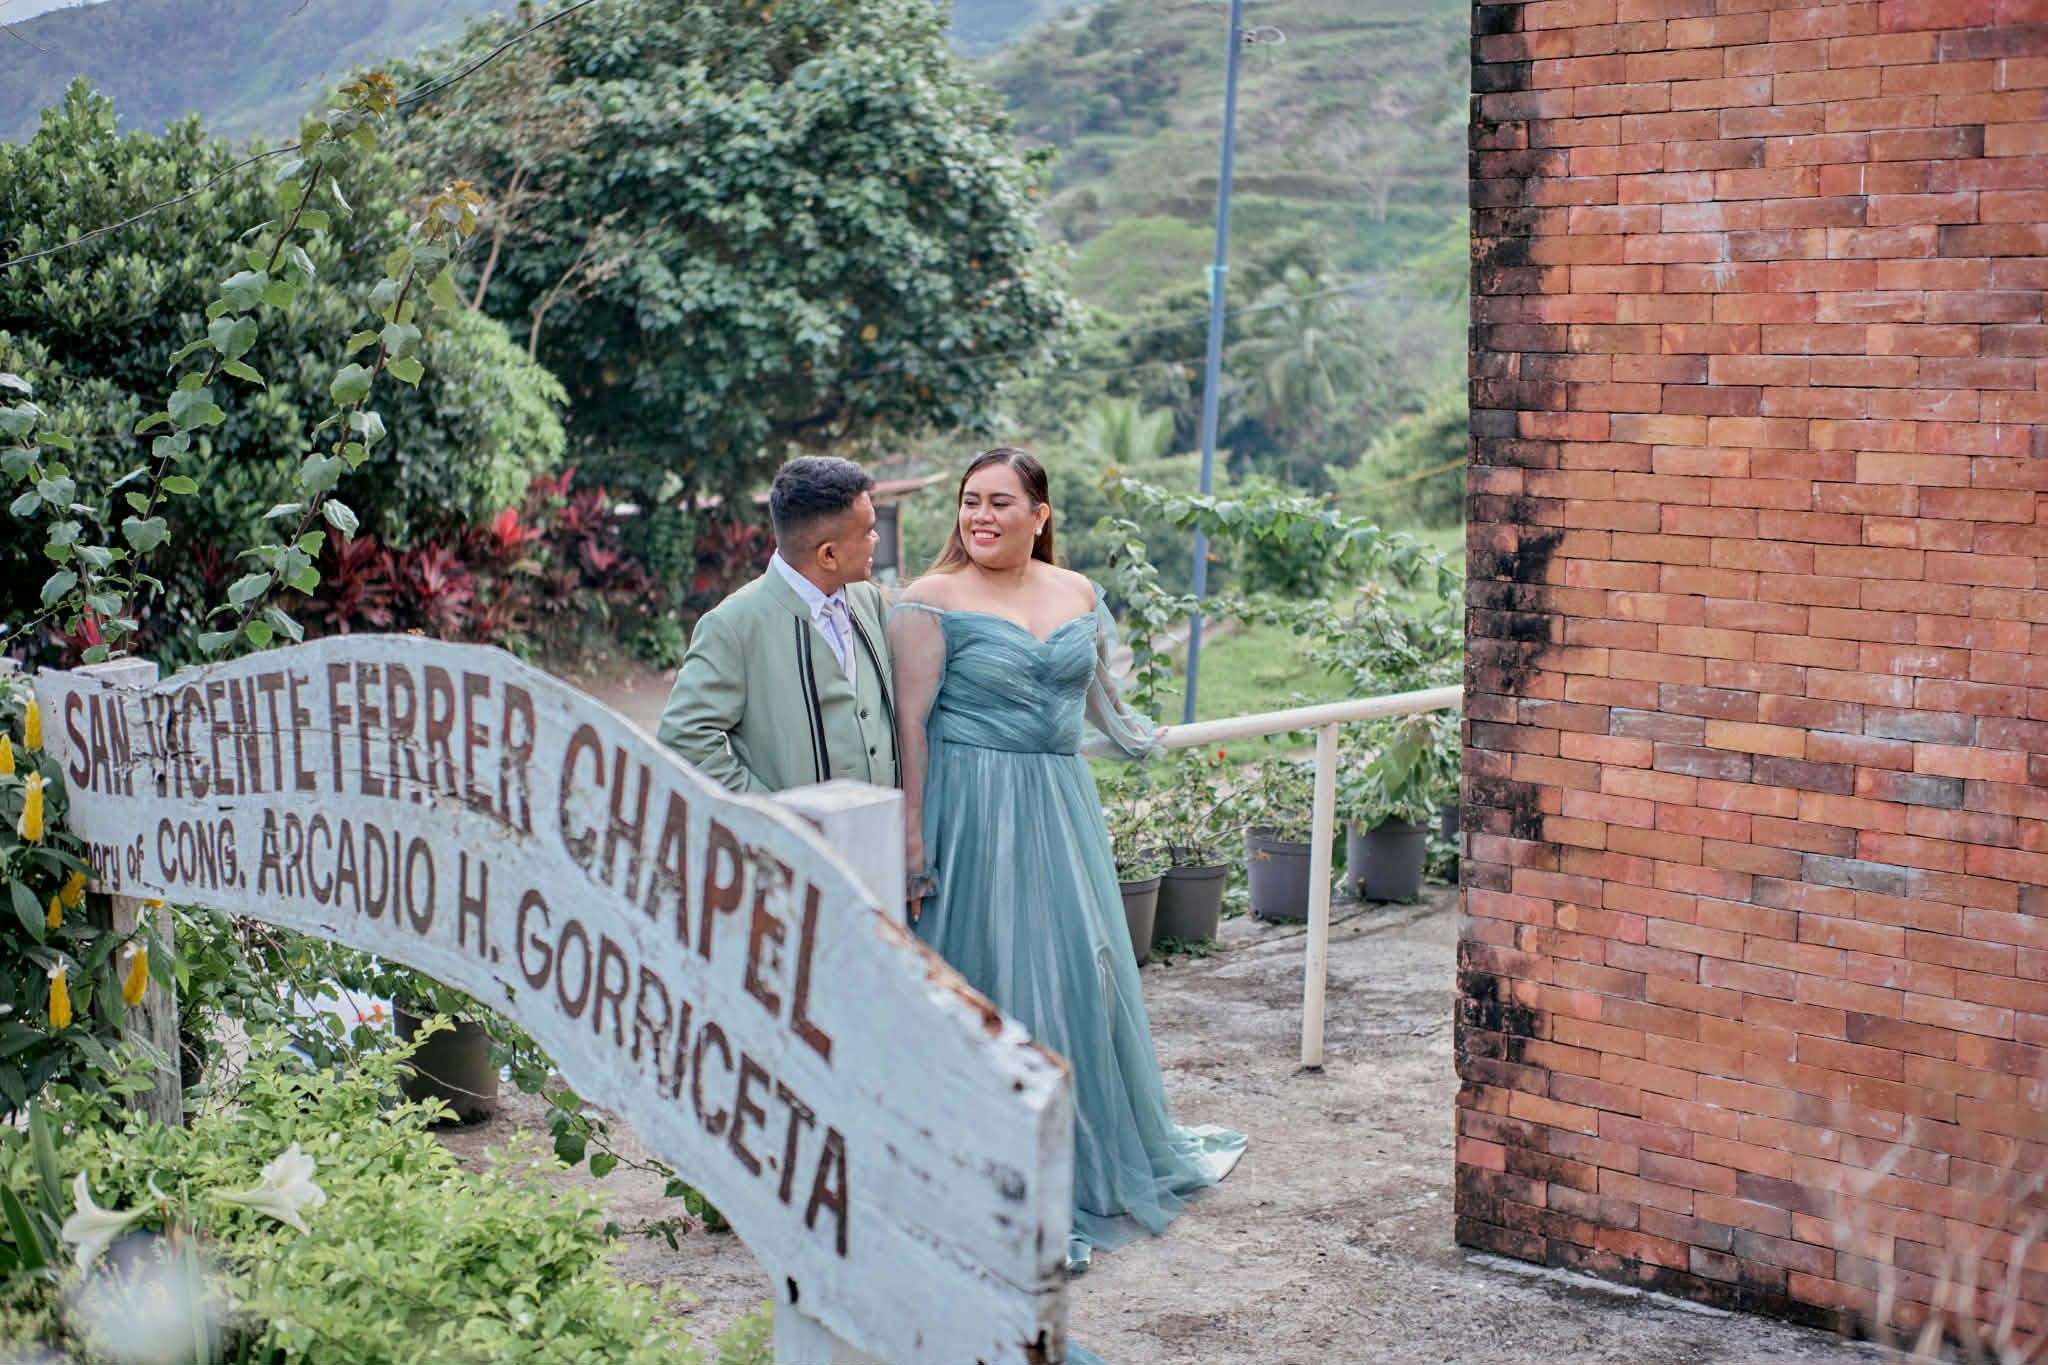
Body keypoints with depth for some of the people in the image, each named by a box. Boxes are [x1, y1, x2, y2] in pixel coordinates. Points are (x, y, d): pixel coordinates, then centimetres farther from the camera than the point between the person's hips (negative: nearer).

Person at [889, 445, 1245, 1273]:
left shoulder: (1078, 595, 8)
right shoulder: (933, 604, -8)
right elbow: (910, 723, -11)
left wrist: (1134, 741, 36)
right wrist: (910, 840, -15)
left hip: (1060, 808, 5)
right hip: (973, 812, -5)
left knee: (1081, 972, 10)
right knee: (993, 982, -1)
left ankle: (1098, 1158, 27)